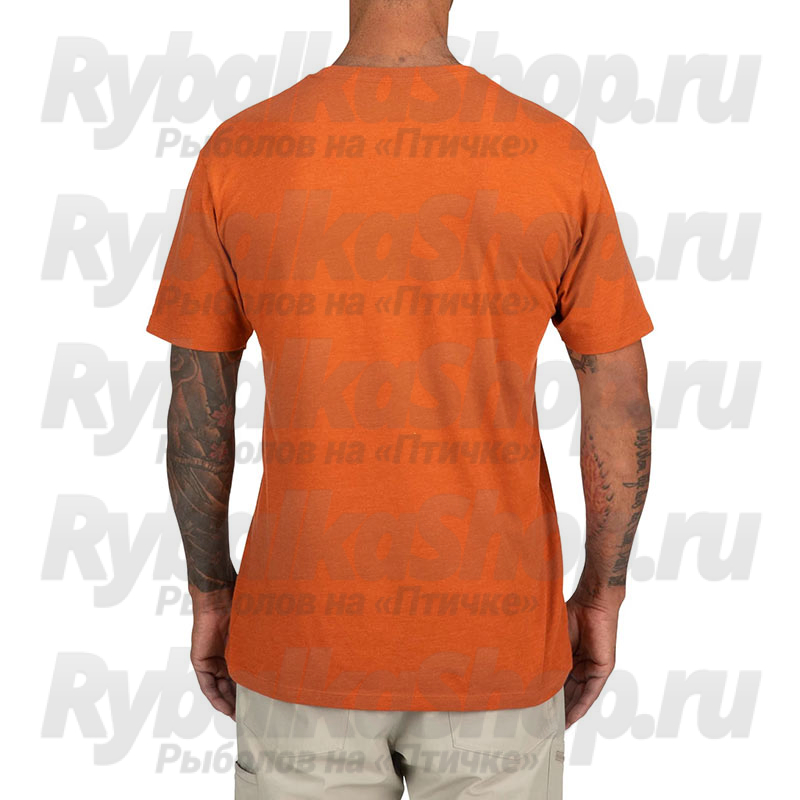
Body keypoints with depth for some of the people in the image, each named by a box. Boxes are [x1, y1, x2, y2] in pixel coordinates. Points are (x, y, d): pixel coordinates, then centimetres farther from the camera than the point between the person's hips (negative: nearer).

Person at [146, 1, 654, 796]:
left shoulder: (235, 155, -9)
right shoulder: (558, 156, -9)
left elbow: (196, 407, -3)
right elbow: (621, 403, -5)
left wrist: (211, 597, 11)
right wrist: (601, 599, 9)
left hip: (310, 627, 1)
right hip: (490, 635, 0)